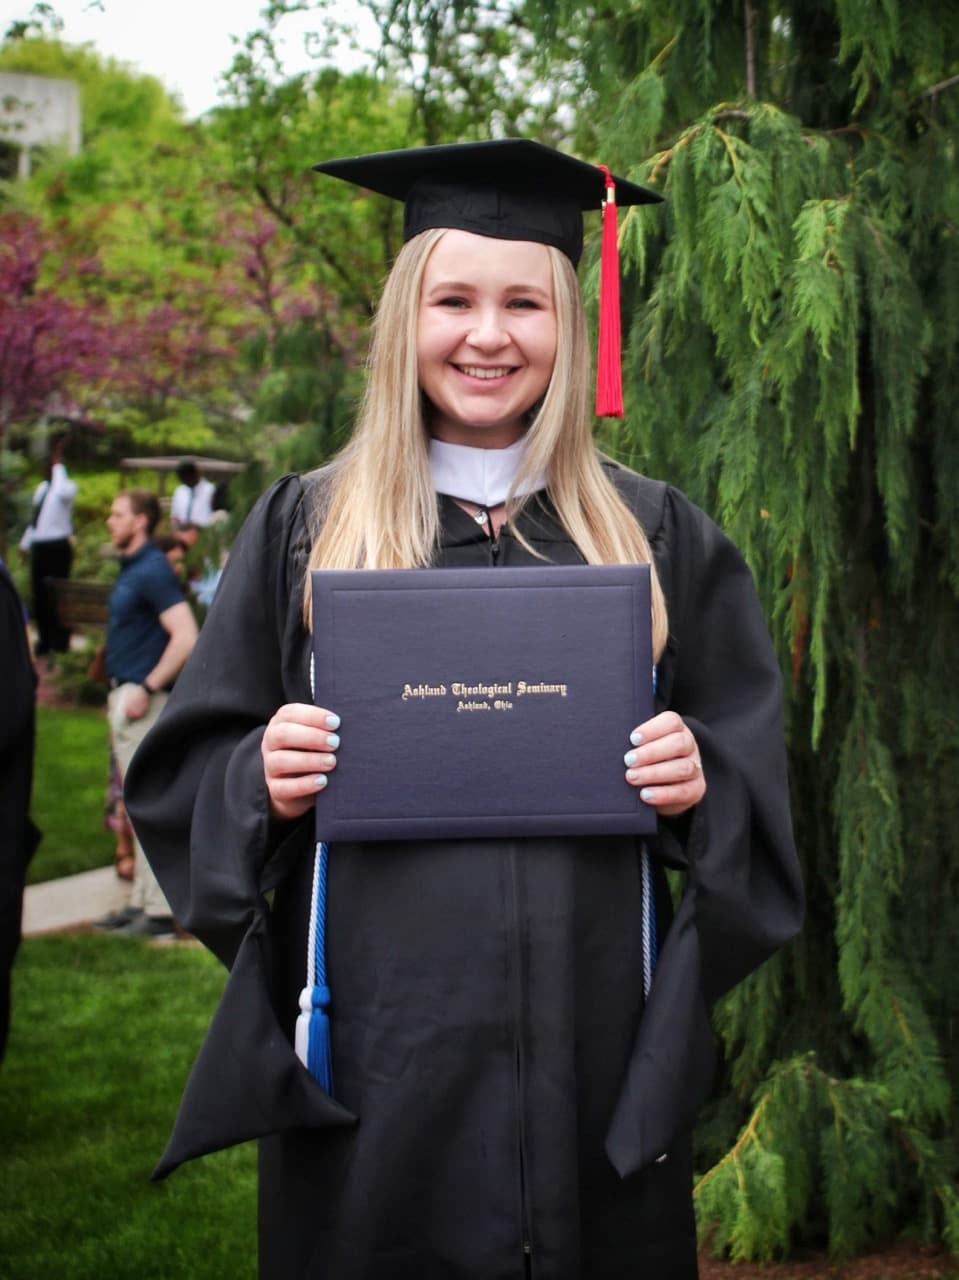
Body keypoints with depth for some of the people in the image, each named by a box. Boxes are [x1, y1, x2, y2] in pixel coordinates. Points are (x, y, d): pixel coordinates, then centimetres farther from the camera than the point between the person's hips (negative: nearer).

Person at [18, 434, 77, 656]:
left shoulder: (68, 486, -8)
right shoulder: (41, 488, 15)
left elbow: (62, 492, -34)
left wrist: (58, 464, -26)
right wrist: (25, 543, 19)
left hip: (57, 546, -7)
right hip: (39, 546, 7)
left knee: (56, 594, -3)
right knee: (38, 594, 12)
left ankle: (59, 641, 7)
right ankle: (45, 640, 24)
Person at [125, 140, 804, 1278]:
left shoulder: (658, 538, 6)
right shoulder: (306, 528, 4)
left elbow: (755, 780, 9)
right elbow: (186, 775, 6)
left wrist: (700, 781, -12)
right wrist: (262, 783, -15)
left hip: (593, 1055, 1)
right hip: (372, 1048, -1)